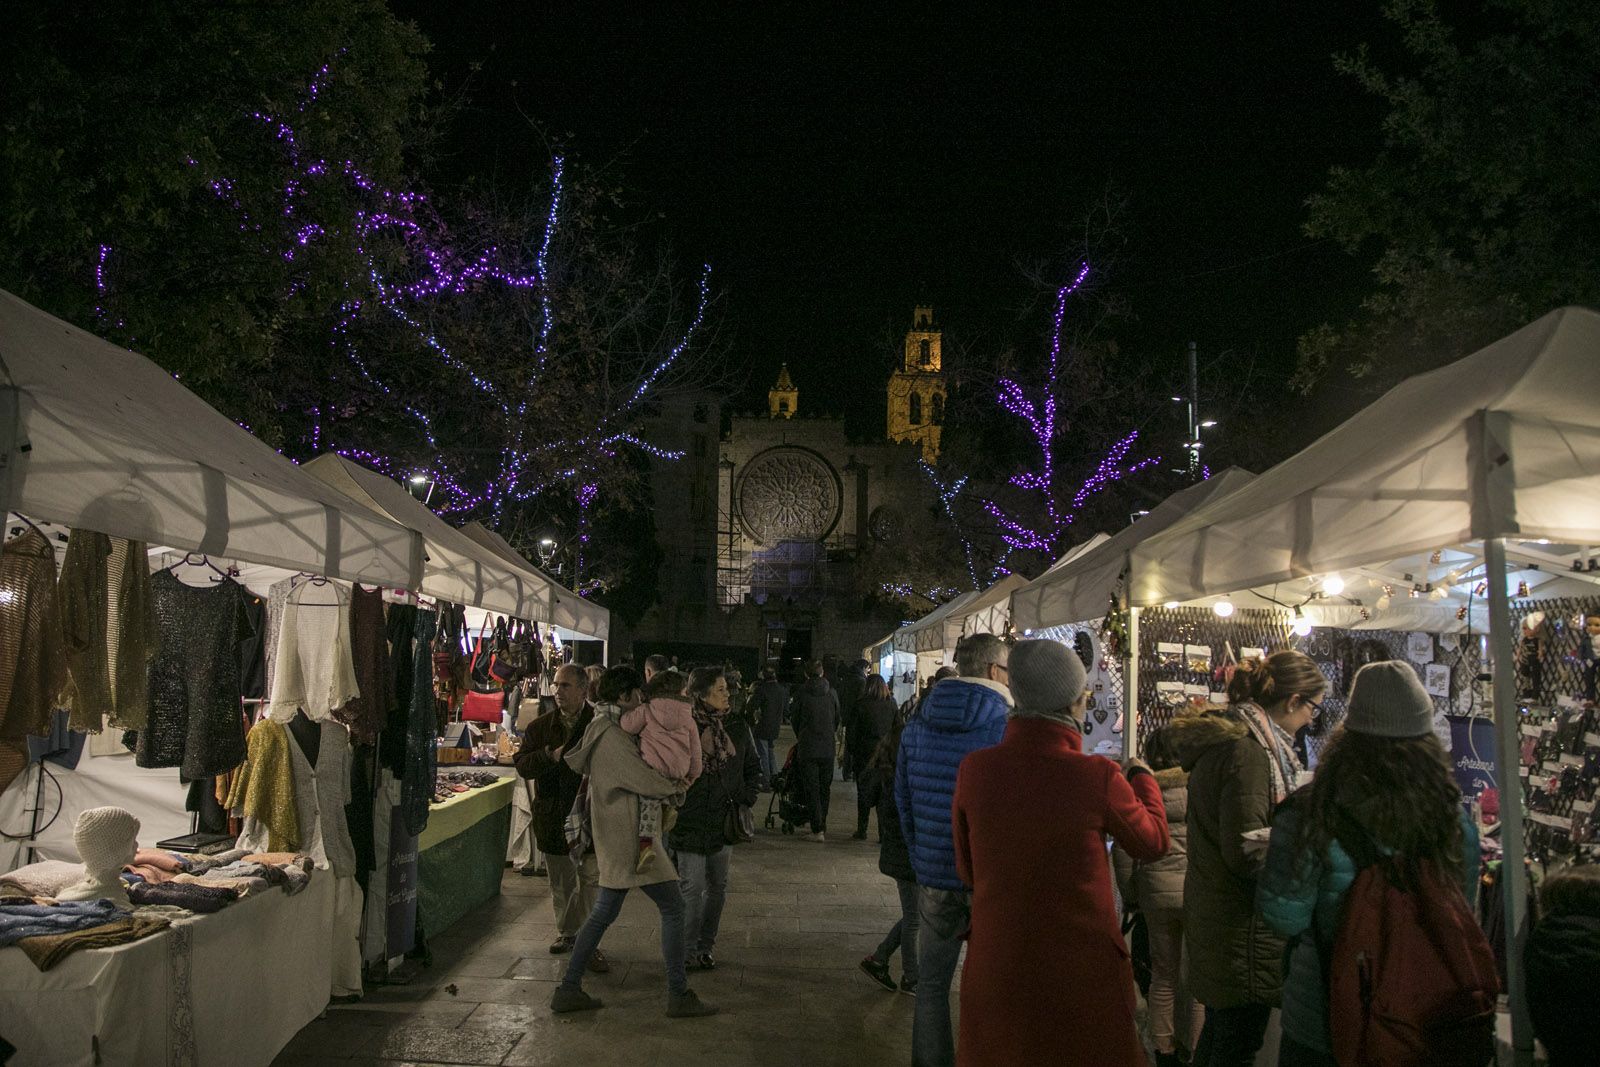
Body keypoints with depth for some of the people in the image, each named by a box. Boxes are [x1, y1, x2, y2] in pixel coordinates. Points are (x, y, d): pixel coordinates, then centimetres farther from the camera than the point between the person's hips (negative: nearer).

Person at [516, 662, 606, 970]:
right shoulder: (540, 726, 3)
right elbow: (522, 765, -3)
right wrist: (550, 755, -19)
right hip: (553, 815, 4)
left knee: (590, 880, -5)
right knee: (561, 881, 17)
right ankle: (566, 932, 34)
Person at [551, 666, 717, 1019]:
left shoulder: (601, 730, 11)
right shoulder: (612, 737, -21)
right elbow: (649, 783, -23)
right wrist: (677, 784, -2)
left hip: (612, 838, 10)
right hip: (628, 837, -10)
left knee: (603, 912, 16)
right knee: (672, 906, -3)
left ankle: (568, 989, 19)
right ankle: (679, 996, 2)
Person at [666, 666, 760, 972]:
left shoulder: (737, 732, 2)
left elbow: (753, 769, 16)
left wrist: (746, 796, 3)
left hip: (724, 823, 5)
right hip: (690, 825, -5)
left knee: (717, 887, 13)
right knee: (692, 889, -1)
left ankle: (705, 946, 27)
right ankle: (687, 952, 12)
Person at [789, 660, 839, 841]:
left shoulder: (801, 693, -8)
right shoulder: (832, 693, 0)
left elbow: (794, 718, 3)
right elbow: (837, 719, 9)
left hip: (807, 747, -3)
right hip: (827, 748, 3)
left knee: (811, 789, 1)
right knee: (825, 788, 15)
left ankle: (817, 830, -3)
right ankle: (822, 825, 21)